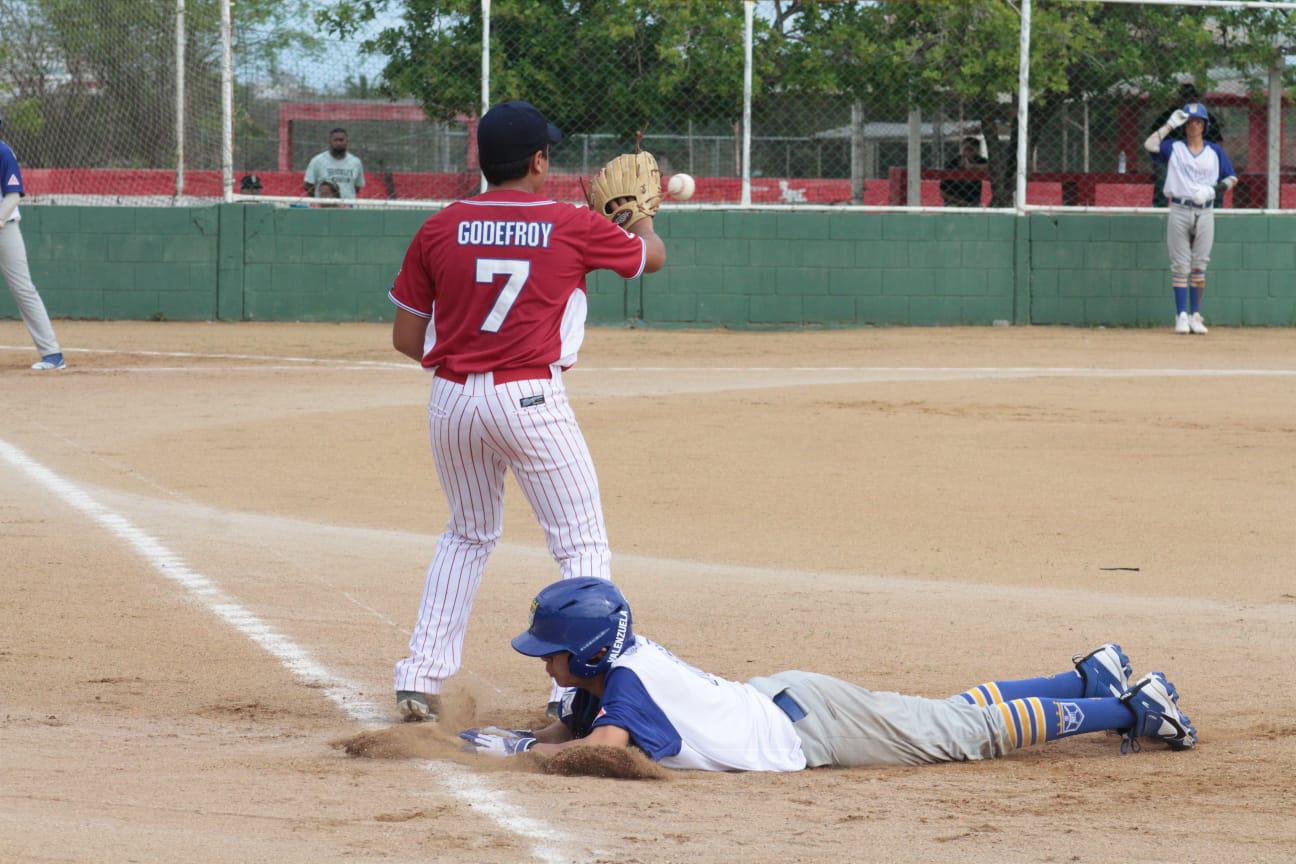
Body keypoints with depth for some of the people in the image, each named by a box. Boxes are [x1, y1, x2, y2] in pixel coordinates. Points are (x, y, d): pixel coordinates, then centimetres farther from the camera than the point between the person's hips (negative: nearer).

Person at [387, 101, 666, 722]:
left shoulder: (439, 231, 3)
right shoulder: (573, 227, -3)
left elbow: (406, 337, 6)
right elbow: (652, 257, 16)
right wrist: (641, 219, 38)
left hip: (452, 398, 4)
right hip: (531, 399, -4)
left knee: (469, 535, 23)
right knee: (583, 547, 3)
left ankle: (420, 678, 17)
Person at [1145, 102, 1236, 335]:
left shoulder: (1215, 152, 10)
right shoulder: (1174, 148, 5)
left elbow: (1231, 178, 12)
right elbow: (1150, 145, -11)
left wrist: (1213, 189, -7)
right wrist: (1171, 124, -8)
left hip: (1204, 213, 1)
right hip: (1179, 211, -1)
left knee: (1199, 266, 3)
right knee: (1180, 266, -3)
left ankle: (1195, 315, 8)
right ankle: (1181, 316, -3)